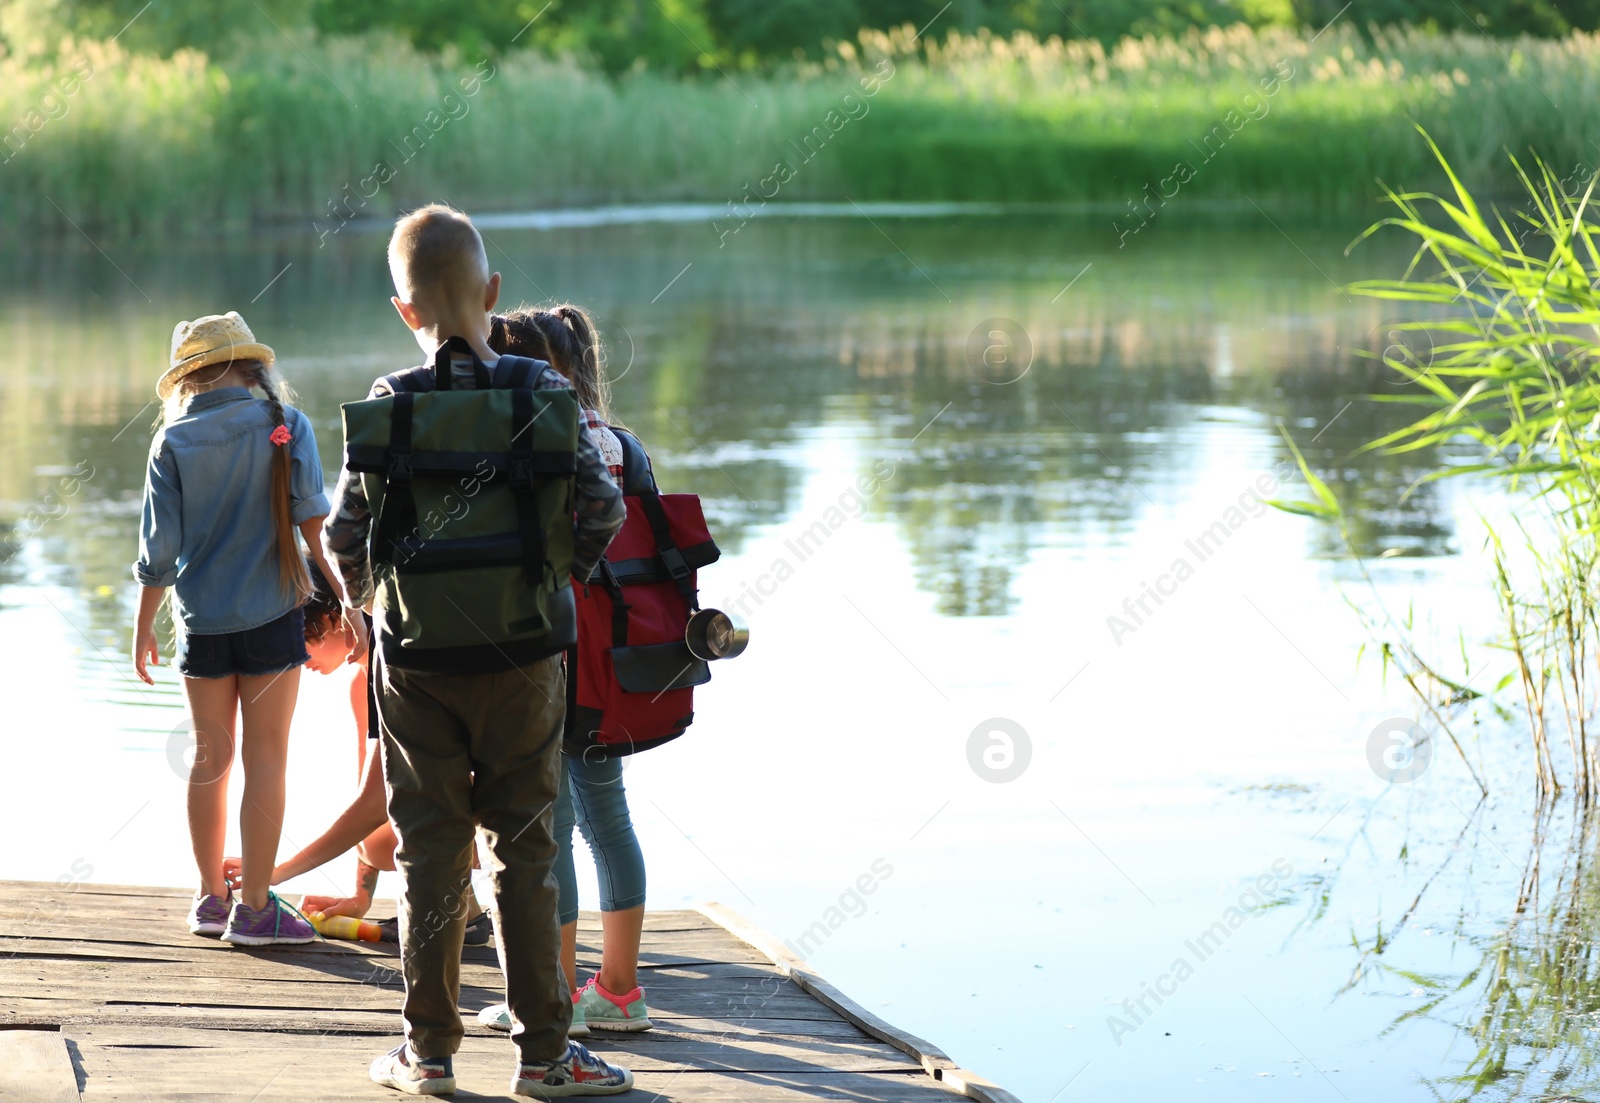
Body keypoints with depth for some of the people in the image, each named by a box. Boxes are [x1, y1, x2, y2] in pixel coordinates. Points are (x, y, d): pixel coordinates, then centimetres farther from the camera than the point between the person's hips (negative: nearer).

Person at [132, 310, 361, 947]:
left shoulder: (173, 441, 0)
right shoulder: (285, 426, -3)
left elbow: (159, 547, 0)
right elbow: (312, 520, -8)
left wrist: (144, 626, 10)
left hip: (201, 621, 2)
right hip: (271, 614, -2)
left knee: (211, 757, 12)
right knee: (266, 758, 1)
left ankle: (211, 897, 18)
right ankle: (255, 907, 1)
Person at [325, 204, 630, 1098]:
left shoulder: (385, 409, -5)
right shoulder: (544, 393, -6)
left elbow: (345, 538, -5)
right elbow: (603, 507, -9)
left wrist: (363, 598, 16)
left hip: (417, 659, 0)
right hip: (523, 656, 0)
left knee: (430, 849, 8)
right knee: (524, 849, 6)